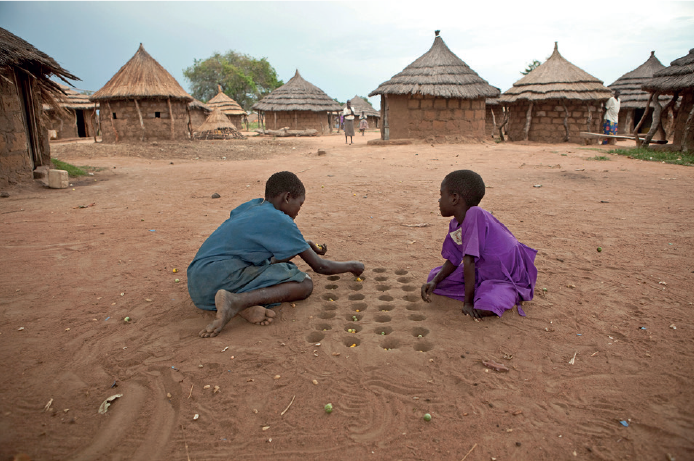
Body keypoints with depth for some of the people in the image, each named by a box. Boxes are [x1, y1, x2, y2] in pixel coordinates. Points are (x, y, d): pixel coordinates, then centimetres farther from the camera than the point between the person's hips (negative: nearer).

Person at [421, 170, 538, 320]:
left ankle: (511, 295, -1)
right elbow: (453, 260, 5)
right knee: (434, 276, 0)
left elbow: (469, 261, -30)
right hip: (483, 272, 8)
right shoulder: (455, 225, -4)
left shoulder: (475, 215, -31)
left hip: (510, 278, -7)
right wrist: (434, 281, -12)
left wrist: (468, 301, -27)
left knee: (483, 308, -33)